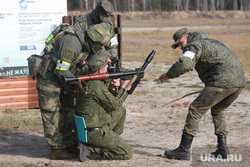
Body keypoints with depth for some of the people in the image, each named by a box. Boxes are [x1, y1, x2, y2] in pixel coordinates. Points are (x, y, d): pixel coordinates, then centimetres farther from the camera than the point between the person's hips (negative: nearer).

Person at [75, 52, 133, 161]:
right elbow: (114, 105, -12)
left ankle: (113, 141, 21)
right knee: (127, 153, -6)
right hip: (94, 132, -10)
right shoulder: (95, 85, -22)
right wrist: (124, 89, -1)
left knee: (121, 111, 21)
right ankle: (92, 149, -8)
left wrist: (113, 88, -1)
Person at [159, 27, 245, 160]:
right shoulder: (212, 42, 30)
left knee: (196, 110, -2)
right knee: (217, 110, 27)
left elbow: (185, 64, -19)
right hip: (240, 81, 9)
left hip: (222, 81, -9)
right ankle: (222, 149, 21)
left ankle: (184, 150, -3)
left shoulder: (194, 45, 1)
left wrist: (168, 75, -4)